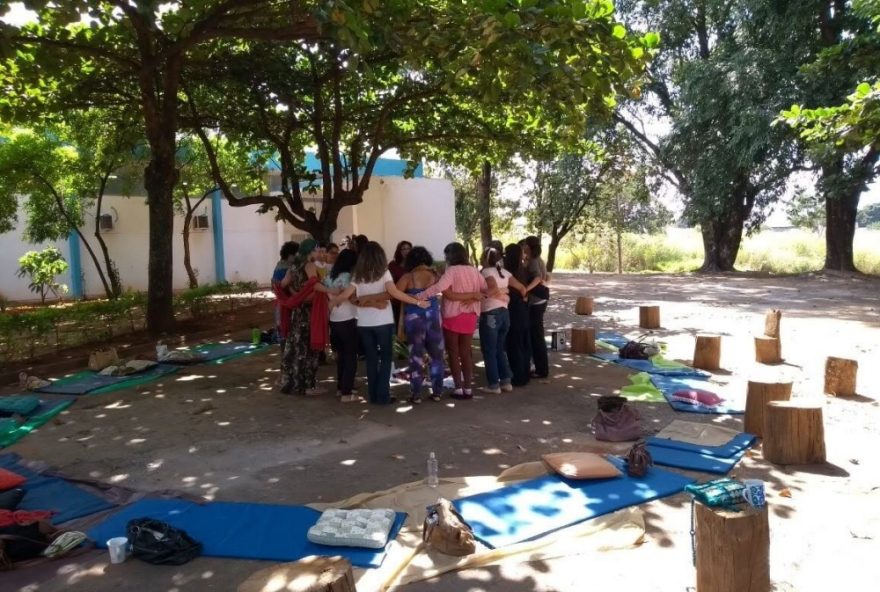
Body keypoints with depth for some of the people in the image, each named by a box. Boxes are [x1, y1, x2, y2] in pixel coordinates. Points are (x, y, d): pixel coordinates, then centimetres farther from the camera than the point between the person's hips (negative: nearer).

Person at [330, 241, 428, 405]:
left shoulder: (358, 275, 4)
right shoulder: (383, 272, -5)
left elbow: (345, 295, 2)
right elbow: (393, 292, -19)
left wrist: (331, 302, 20)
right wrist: (417, 302, -17)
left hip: (364, 323, 3)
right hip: (383, 322, -3)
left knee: (371, 358, 14)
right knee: (385, 358, 9)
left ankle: (373, 395, 17)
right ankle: (383, 395, 6)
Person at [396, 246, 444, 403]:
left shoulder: (408, 277, -6)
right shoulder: (435, 275, 1)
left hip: (414, 319, -2)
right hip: (433, 317, 2)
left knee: (416, 356, 5)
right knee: (436, 355, 12)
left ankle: (416, 394, 7)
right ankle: (436, 392, 15)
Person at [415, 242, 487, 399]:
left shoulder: (452, 270, -13)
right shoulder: (474, 270, 5)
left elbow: (439, 287, -28)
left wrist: (418, 296, -28)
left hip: (453, 317, -5)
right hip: (470, 317, 5)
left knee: (453, 353, 7)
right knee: (465, 352, 13)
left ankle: (458, 388, 7)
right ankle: (468, 388, 14)